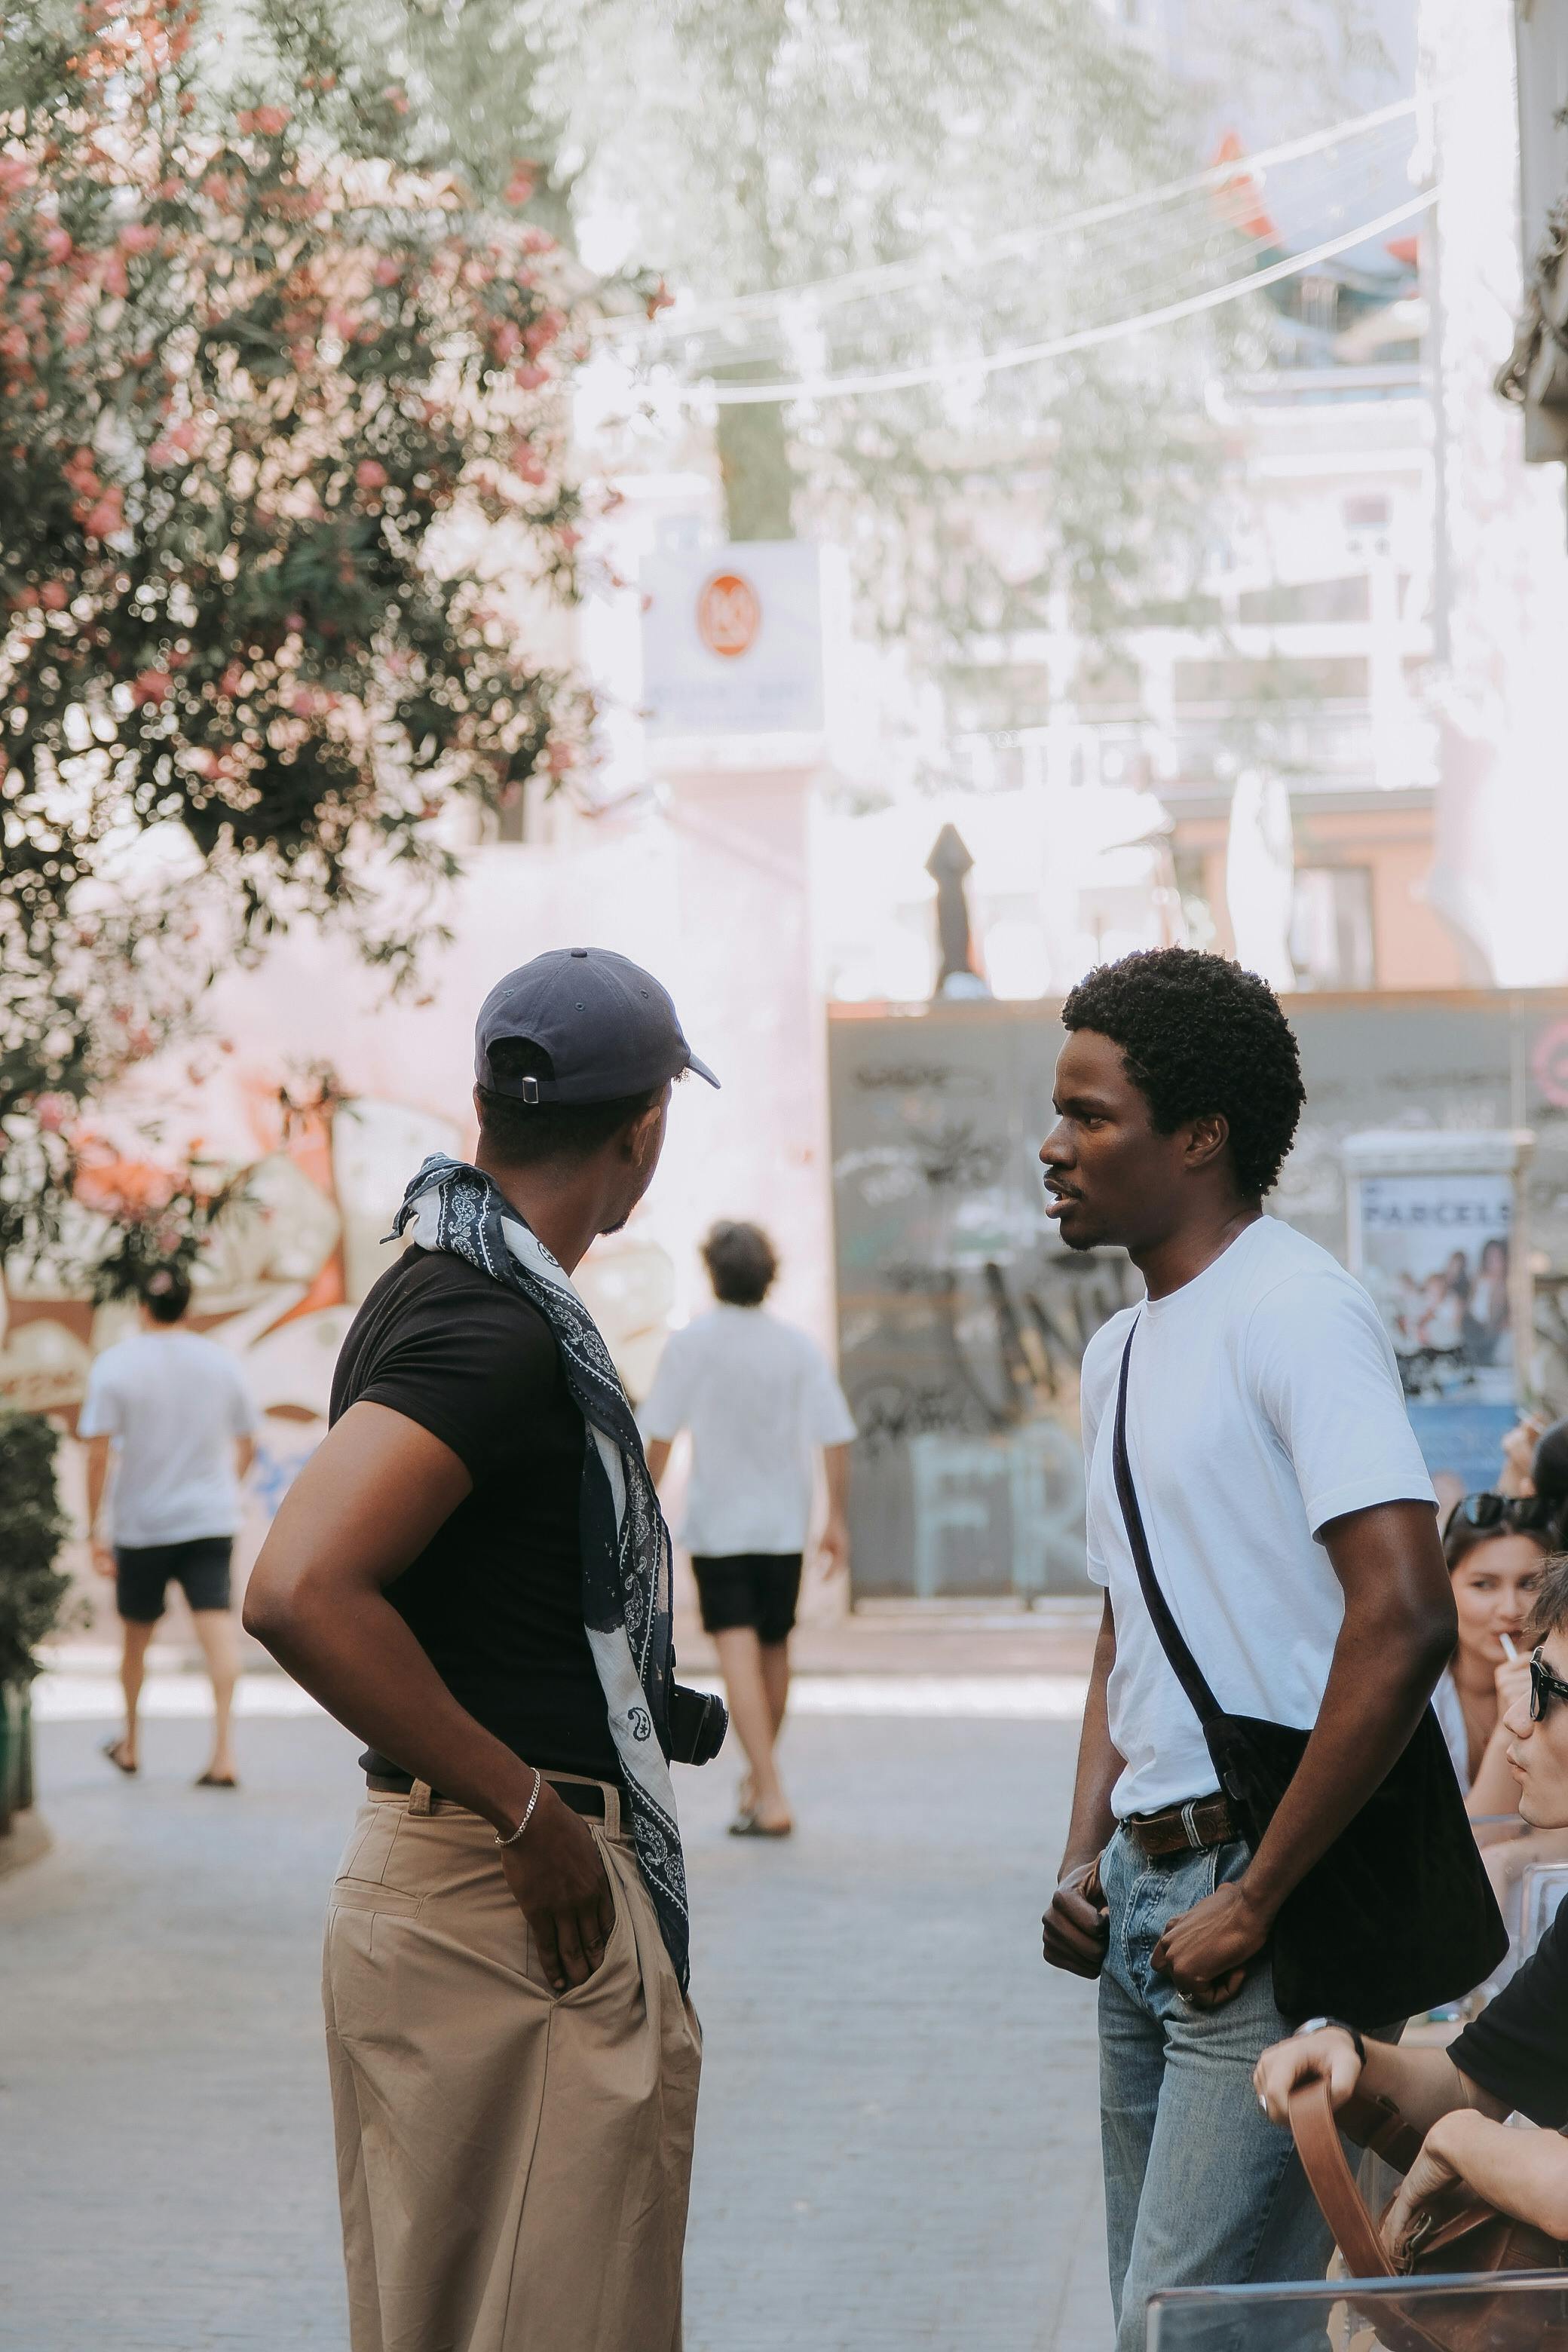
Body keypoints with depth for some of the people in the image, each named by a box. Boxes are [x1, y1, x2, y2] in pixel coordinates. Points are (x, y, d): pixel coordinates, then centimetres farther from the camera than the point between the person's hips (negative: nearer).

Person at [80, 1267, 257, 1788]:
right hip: (210, 1519, 1)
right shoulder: (220, 1362, 4)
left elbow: (99, 1455, -12)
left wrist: (94, 1534, -9)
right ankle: (223, 1749, -22)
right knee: (216, 1624, -8)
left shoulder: (116, 1364, -7)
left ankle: (131, 1743, 32)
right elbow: (246, 1442, 14)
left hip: (141, 1522, -1)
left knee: (136, 1633, 16)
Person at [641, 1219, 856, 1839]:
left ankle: (770, 1796, -19)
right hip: (784, 1522, 3)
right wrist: (837, 1519, 5)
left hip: (716, 1522, -3)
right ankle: (760, 1776, 35)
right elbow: (835, 1438, -2)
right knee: (774, 1650, 17)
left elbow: (660, 1437, -9)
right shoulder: (799, 1347, 0)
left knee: (739, 1651, -8)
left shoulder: (690, 1344, -8)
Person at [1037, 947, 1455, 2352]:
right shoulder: (1121, 1353, 17)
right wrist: (1087, 1858, 11)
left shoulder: (1299, 1313, -13)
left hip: (1285, 1911, -9)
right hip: (1150, 1893, 9)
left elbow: (1406, 1622, -22)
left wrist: (1259, 1902, -19)